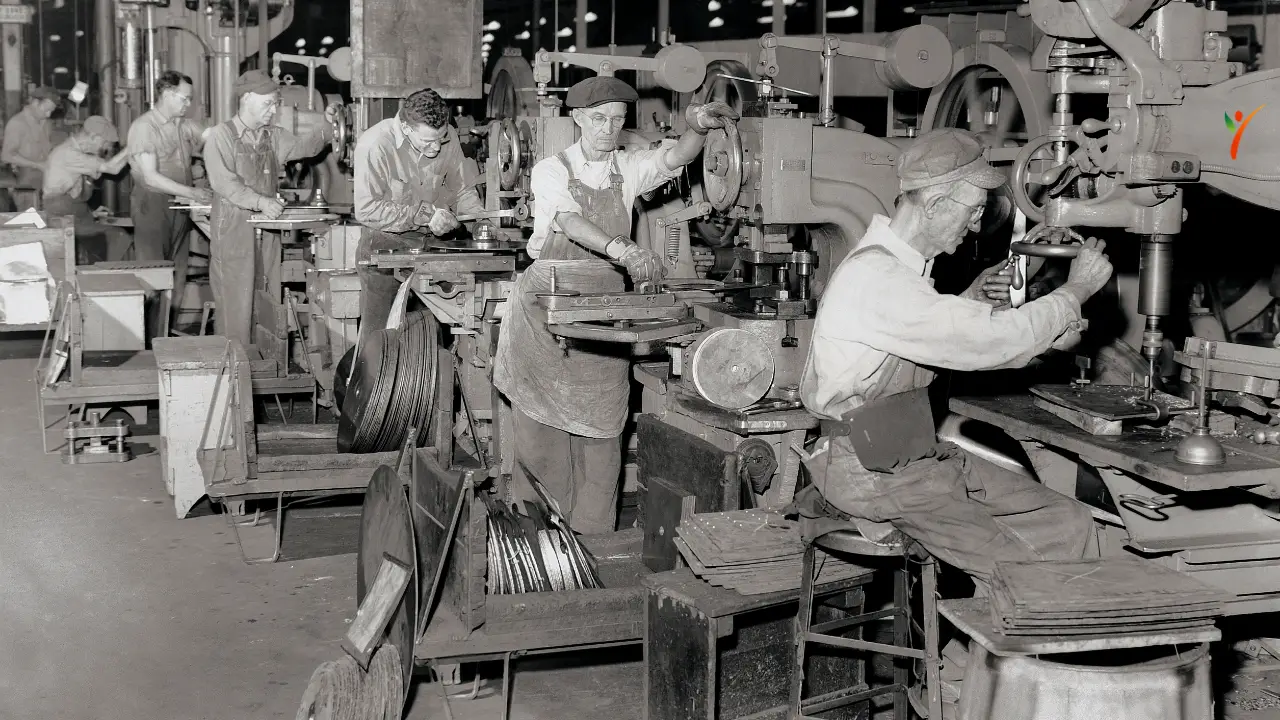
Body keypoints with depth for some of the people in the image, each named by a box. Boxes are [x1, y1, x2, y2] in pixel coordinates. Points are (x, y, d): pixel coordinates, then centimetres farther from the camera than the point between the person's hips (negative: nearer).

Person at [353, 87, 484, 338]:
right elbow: (366, 210, -23)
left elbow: (462, 189, 11)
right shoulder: (375, 144, -20)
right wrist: (424, 214, -26)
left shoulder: (448, 137, -4)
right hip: (385, 244, -4)